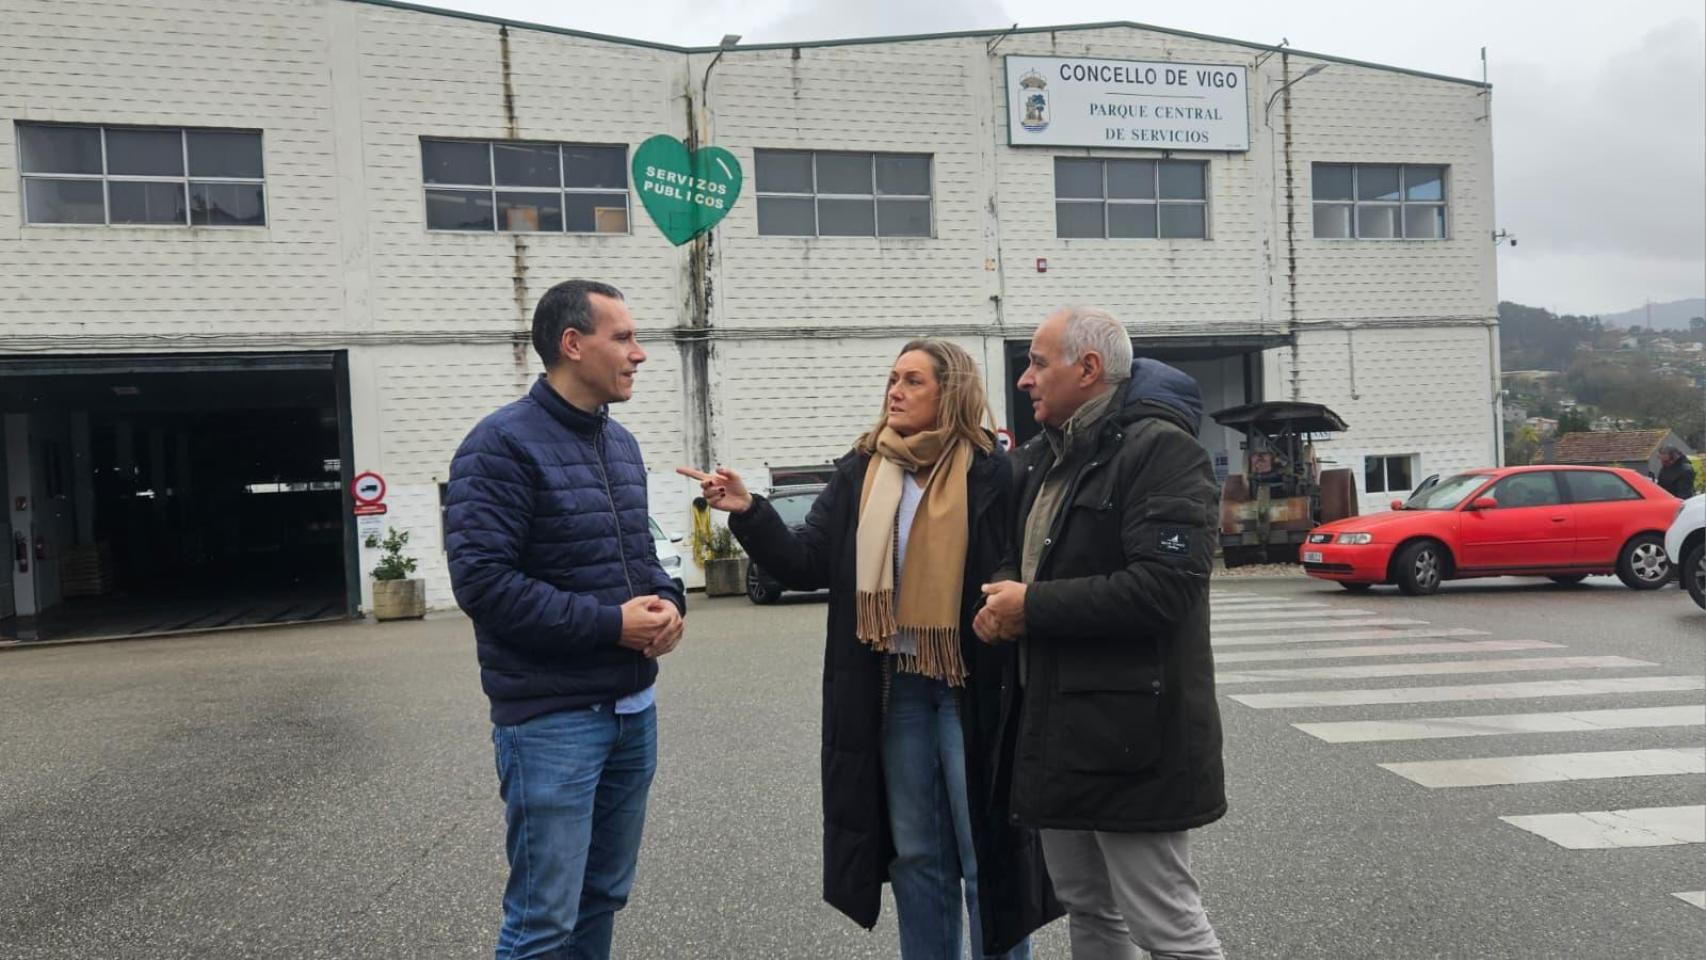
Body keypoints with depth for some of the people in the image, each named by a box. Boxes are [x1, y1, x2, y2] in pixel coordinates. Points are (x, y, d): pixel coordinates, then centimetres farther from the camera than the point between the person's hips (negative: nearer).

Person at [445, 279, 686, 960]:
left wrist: (666, 602, -2)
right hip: (551, 719, -8)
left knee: (603, 898, 18)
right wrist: (611, 624, -19)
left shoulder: (622, 444, 12)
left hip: (633, 709, 8)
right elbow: (481, 581, -20)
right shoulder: (503, 444, -12)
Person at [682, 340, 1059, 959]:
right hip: (892, 690, 4)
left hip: (970, 689, -4)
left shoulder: (991, 474, -8)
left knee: (986, 852, 7)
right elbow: (805, 565, 0)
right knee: (916, 854, 17)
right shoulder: (859, 474, 5)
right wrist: (748, 513, -14)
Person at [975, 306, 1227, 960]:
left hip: (1126, 730, -9)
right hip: (1057, 726, 9)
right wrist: (1004, 594, 7)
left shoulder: (1160, 449, -13)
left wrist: (1033, 606, -17)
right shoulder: (1043, 456, 14)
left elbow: (1166, 585, -24)